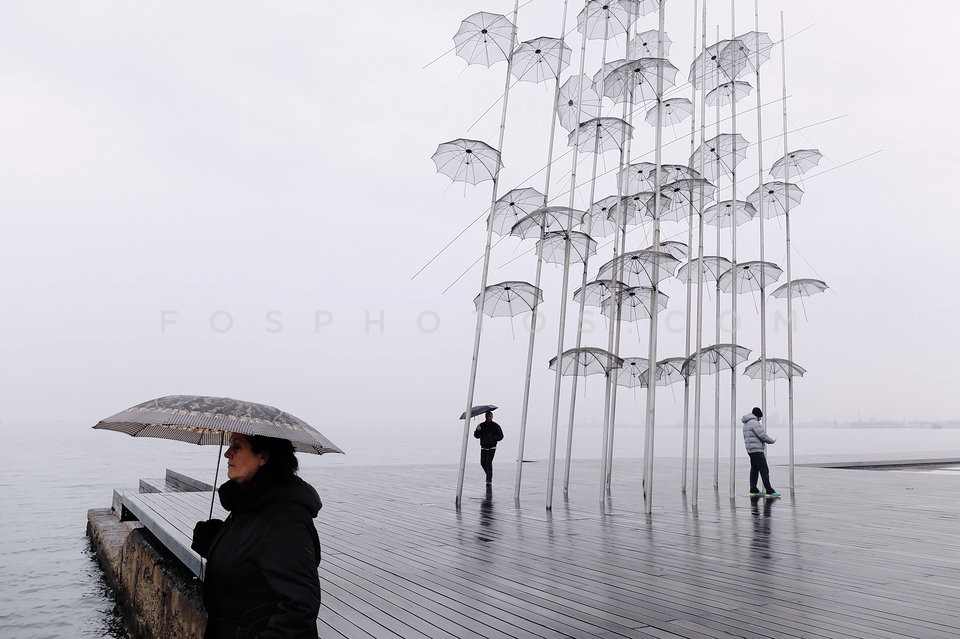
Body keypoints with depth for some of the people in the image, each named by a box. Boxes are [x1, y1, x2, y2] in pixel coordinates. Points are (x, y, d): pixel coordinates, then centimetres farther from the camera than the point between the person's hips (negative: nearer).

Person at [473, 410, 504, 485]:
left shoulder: (495, 426, -5)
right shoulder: (481, 425, 2)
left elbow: (501, 436, -3)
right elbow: (476, 436, -2)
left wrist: (493, 438, -21)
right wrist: (477, 431, -24)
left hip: (492, 448, -3)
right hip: (483, 448, 3)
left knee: (488, 462, -18)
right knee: (483, 463, -1)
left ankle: (489, 480, -12)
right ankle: (489, 475, 27)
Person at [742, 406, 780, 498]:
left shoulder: (746, 424, 18)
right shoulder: (754, 422, -13)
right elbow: (763, 436, -16)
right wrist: (772, 440, -1)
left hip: (750, 450, 10)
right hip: (757, 450, -10)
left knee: (754, 469, 13)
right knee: (764, 470, -10)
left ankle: (753, 490, 15)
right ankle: (769, 491, -11)